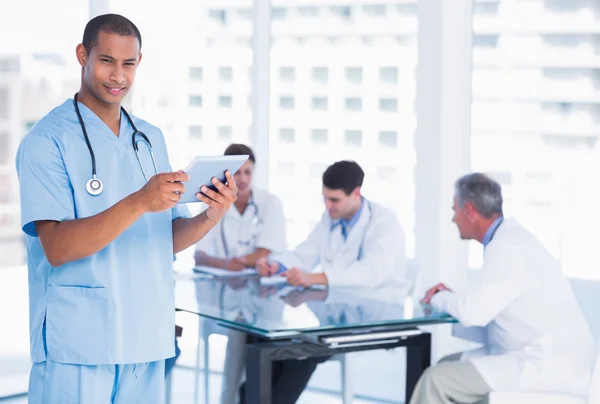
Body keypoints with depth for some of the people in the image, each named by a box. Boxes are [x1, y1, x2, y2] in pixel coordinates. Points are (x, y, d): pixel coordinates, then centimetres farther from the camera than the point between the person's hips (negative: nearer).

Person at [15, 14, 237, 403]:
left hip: (146, 340, 6)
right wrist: (139, 203, -27)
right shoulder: (48, 141, -7)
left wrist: (210, 217, -9)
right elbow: (57, 248, -17)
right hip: (77, 345, -5)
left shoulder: (152, 139, 13)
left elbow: (168, 239, 12)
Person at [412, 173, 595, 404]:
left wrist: (439, 299, -1)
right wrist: (451, 299, 11)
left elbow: (473, 312, -21)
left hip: (551, 368, -10)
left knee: (437, 380, -16)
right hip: (548, 359, 10)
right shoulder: (508, 239, 15)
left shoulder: (507, 247, -16)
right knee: (449, 365, 18)